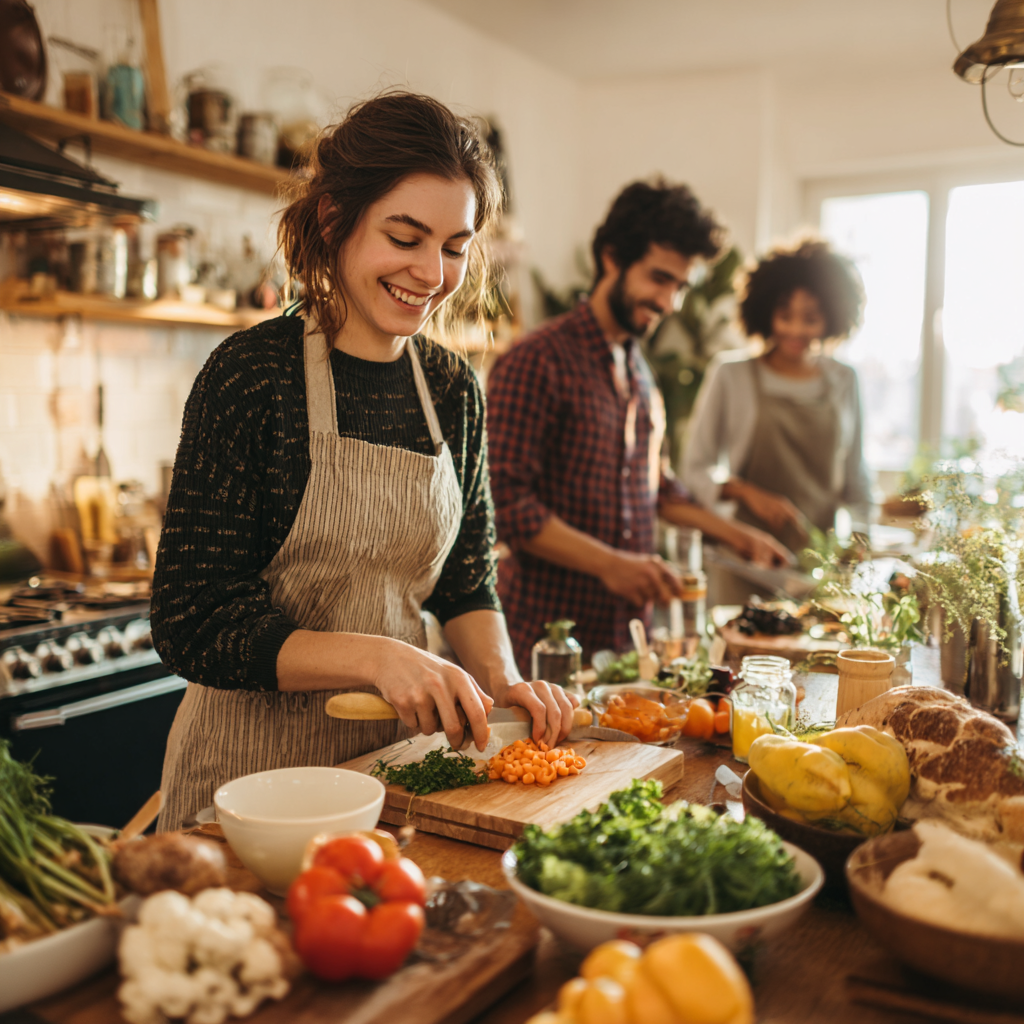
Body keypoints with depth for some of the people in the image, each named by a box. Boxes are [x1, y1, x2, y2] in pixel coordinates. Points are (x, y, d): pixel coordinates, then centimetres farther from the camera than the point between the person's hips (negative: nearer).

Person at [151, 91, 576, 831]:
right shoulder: (251, 374, -15)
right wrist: (375, 657, -25)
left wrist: (501, 680, -9)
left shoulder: (454, 389, 1)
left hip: (395, 754, 5)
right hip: (257, 763, -5)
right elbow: (193, 624, -16)